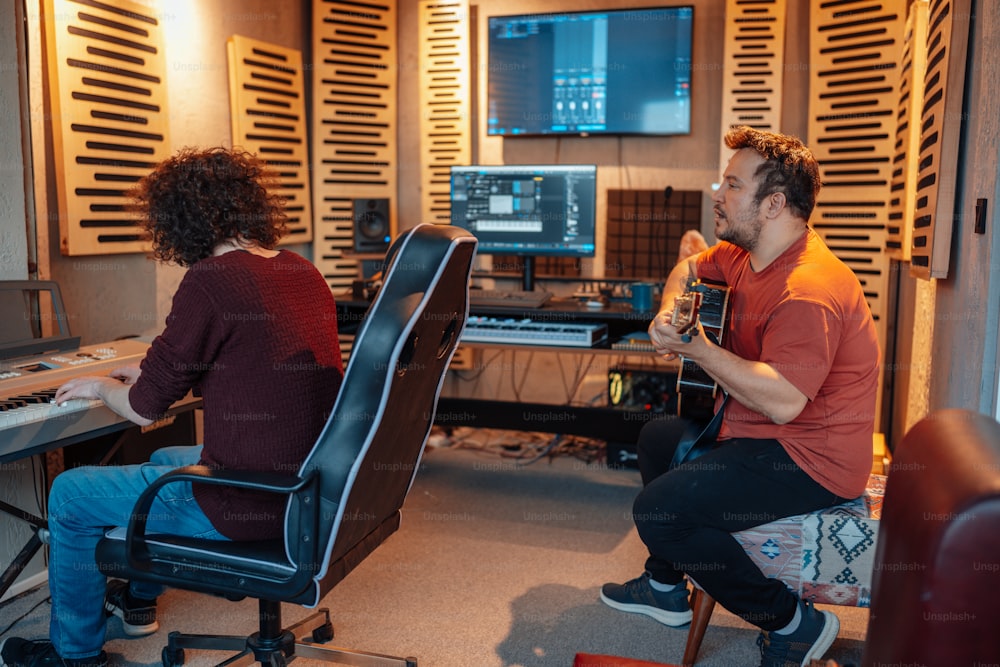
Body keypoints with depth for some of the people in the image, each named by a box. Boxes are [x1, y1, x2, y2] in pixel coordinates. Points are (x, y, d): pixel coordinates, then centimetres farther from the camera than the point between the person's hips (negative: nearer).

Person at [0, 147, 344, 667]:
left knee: (69, 494, 14)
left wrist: (101, 387, 11)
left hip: (244, 505, -8)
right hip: (308, 487, 9)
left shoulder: (210, 280, -19)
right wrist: (151, 371, 28)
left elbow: (144, 409, -12)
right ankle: (138, 598, 55)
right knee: (164, 459, 34)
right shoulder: (305, 274, 5)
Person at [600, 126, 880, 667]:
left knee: (658, 511, -21)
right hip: (760, 433, 11)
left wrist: (695, 347, -29)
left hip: (810, 459, -11)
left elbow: (782, 401, -36)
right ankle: (666, 589, 35)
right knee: (657, 438, 25)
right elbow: (688, 269, 24)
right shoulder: (743, 254, 4)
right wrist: (669, 313, 3)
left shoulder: (808, 290, -28)